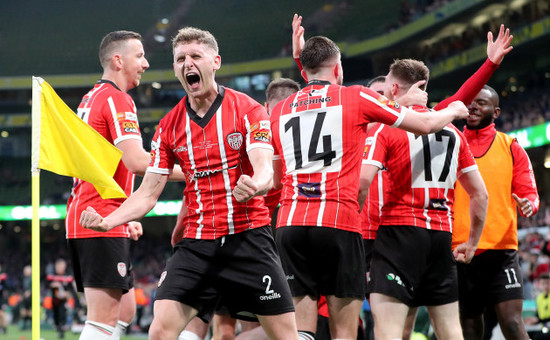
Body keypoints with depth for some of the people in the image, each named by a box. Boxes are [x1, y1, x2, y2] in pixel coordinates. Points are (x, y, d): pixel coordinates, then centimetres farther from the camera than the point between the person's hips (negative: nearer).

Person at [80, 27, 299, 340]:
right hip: (197, 242, 3)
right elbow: (148, 194, 8)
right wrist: (107, 221, -10)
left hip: (248, 236, -3)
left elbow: (266, 172, -14)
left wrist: (253, 187, -39)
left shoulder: (247, 109, -3)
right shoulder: (169, 126, 7)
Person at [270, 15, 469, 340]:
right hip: (339, 223, -3)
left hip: (290, 224, 4)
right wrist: (453, 110, 31)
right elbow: (425, 124, 10)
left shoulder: (280, 111, 16)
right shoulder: (356, 97, 5)